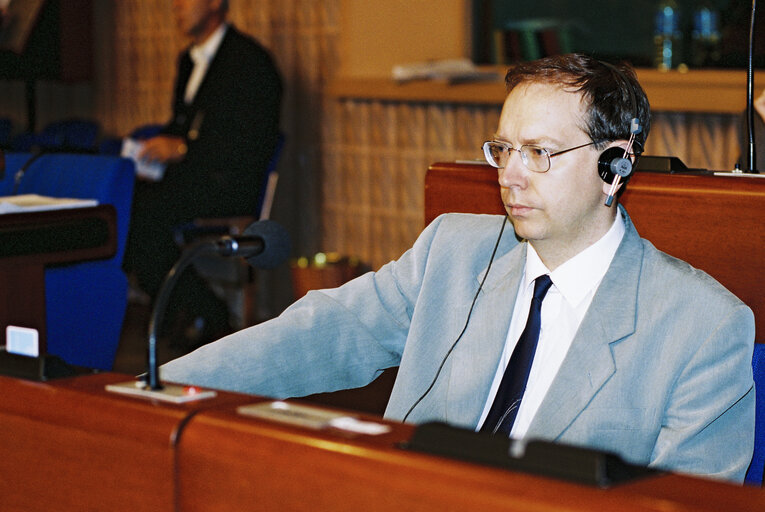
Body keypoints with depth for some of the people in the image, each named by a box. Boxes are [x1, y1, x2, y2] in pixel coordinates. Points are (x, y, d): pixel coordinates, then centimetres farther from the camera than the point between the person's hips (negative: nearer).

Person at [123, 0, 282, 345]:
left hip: (230, 184, -8)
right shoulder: (189, 60, 21)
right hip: (187, 176, 8)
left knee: (143, 210, -29)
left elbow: (253, 143, -16)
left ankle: (204, 314, -13)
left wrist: (181, 149, -18)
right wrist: (160, 146, 4)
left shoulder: (249, 60, -9)